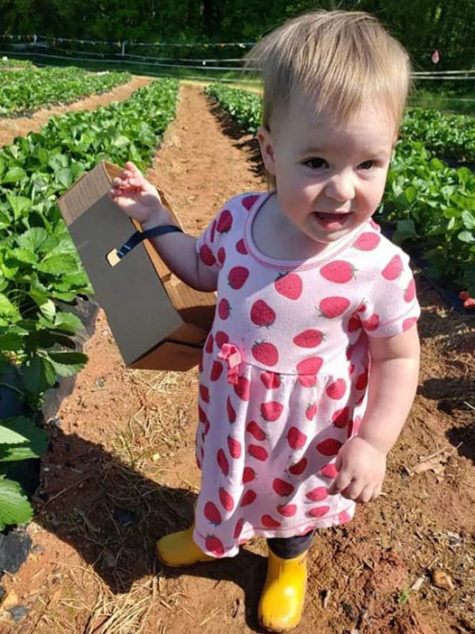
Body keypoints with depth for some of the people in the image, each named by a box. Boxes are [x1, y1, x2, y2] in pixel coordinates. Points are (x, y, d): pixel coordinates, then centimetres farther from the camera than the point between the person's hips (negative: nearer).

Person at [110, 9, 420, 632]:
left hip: (309, 436, -3)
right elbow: (204, 270, 3)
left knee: (292, 500, 29)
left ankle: (288, 564, 66)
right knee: (225, 479, 32)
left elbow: (399, 359, -16)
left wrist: (373, 442, -20)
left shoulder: (379, 267, -30)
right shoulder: (239, 217, -18)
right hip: (231, 415, 4)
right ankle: (214, 534, 69)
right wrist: (154, 216, -2)